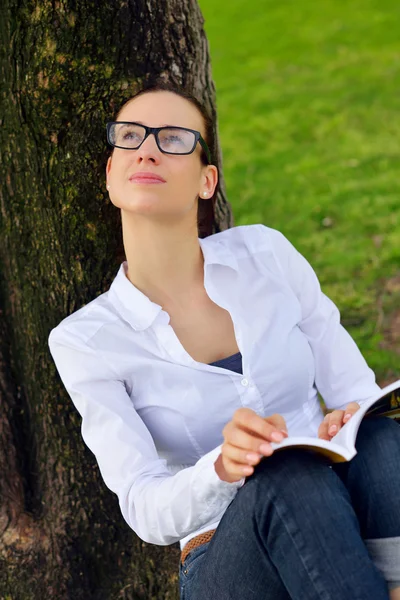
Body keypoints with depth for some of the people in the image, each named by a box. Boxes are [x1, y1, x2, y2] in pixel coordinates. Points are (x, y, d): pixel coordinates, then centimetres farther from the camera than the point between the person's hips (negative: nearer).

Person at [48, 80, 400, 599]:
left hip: (345, 532, 3)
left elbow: (356, 390, 5)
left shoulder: (265, 253, 0)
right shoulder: (85, 341, -5)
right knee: (289, 479, -35)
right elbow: (145, 511, -12)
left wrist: (349, 423, -20)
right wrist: (221, 469, -34)